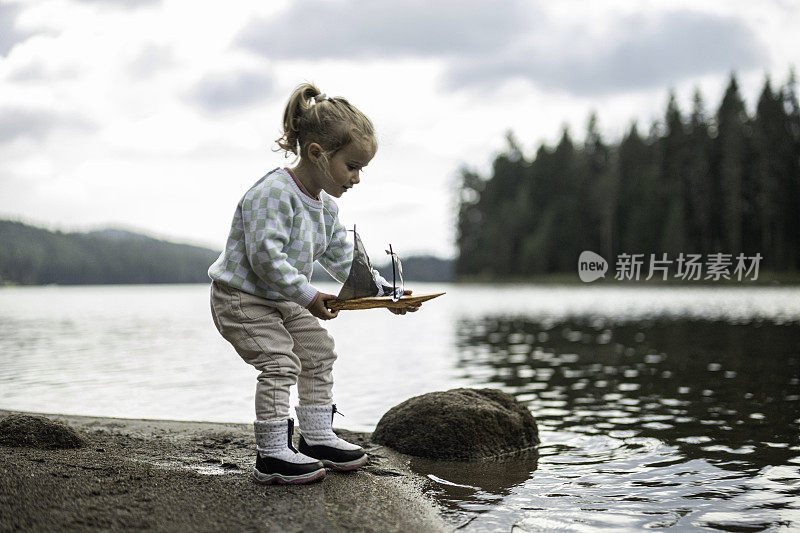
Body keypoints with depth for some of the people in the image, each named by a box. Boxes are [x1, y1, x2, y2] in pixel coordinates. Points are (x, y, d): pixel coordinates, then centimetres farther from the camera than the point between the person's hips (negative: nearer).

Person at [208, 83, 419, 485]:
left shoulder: (326, 206, 3)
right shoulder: (273, 194, -27)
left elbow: (344, 259, 8)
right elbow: (265, 256, -33)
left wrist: (384, 291, -2)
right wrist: (307, 296, -31)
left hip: (282, 300, 10)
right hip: (242, 298, -9)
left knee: (319, 351, 11)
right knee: (280, 362, -18)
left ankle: (316, 437, 22)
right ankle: (272, 454, -10)